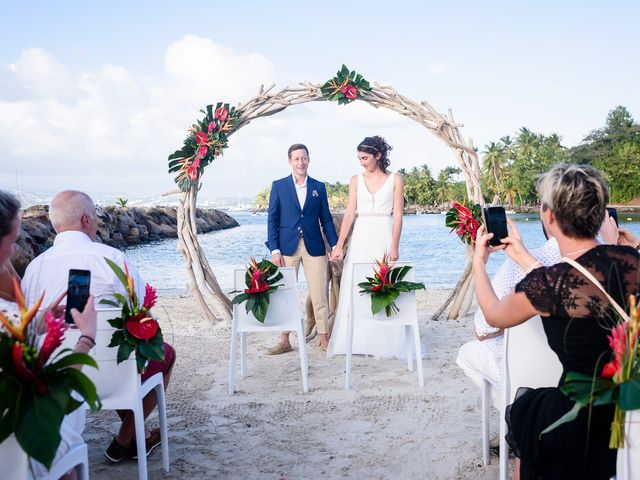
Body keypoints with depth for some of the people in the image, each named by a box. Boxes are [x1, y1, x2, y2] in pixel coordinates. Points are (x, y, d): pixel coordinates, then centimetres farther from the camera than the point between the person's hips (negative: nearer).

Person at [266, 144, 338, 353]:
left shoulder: (319, 187, 9)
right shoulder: (279, 186, 5)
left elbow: (326, 219, 10)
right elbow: (272, 220, 2)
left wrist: (335, 245, 0)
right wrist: (274, 249, -6)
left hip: (314, 247, 1)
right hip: (287, 247, -1)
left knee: (319, 294, 2)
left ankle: (323, 337, 13)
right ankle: (284, 339, 13)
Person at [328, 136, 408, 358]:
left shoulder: (394, 179, 2)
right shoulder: (356, 180, 9)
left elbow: (398, 215, -3)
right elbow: (349, 213, 4)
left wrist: (394, 246, -12)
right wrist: (339, 245, -3)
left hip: (384, 238, -3)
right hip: (361, 238, 3)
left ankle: (385, 342, 8)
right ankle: (358, 341, 10)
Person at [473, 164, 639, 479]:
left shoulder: (546, 283, -24)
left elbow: (493, 316, -2)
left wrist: (479, 262, 12)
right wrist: (524, 259, 17)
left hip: (583, 427, -5)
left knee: (522, 408, 25)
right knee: (535, 403, 29)